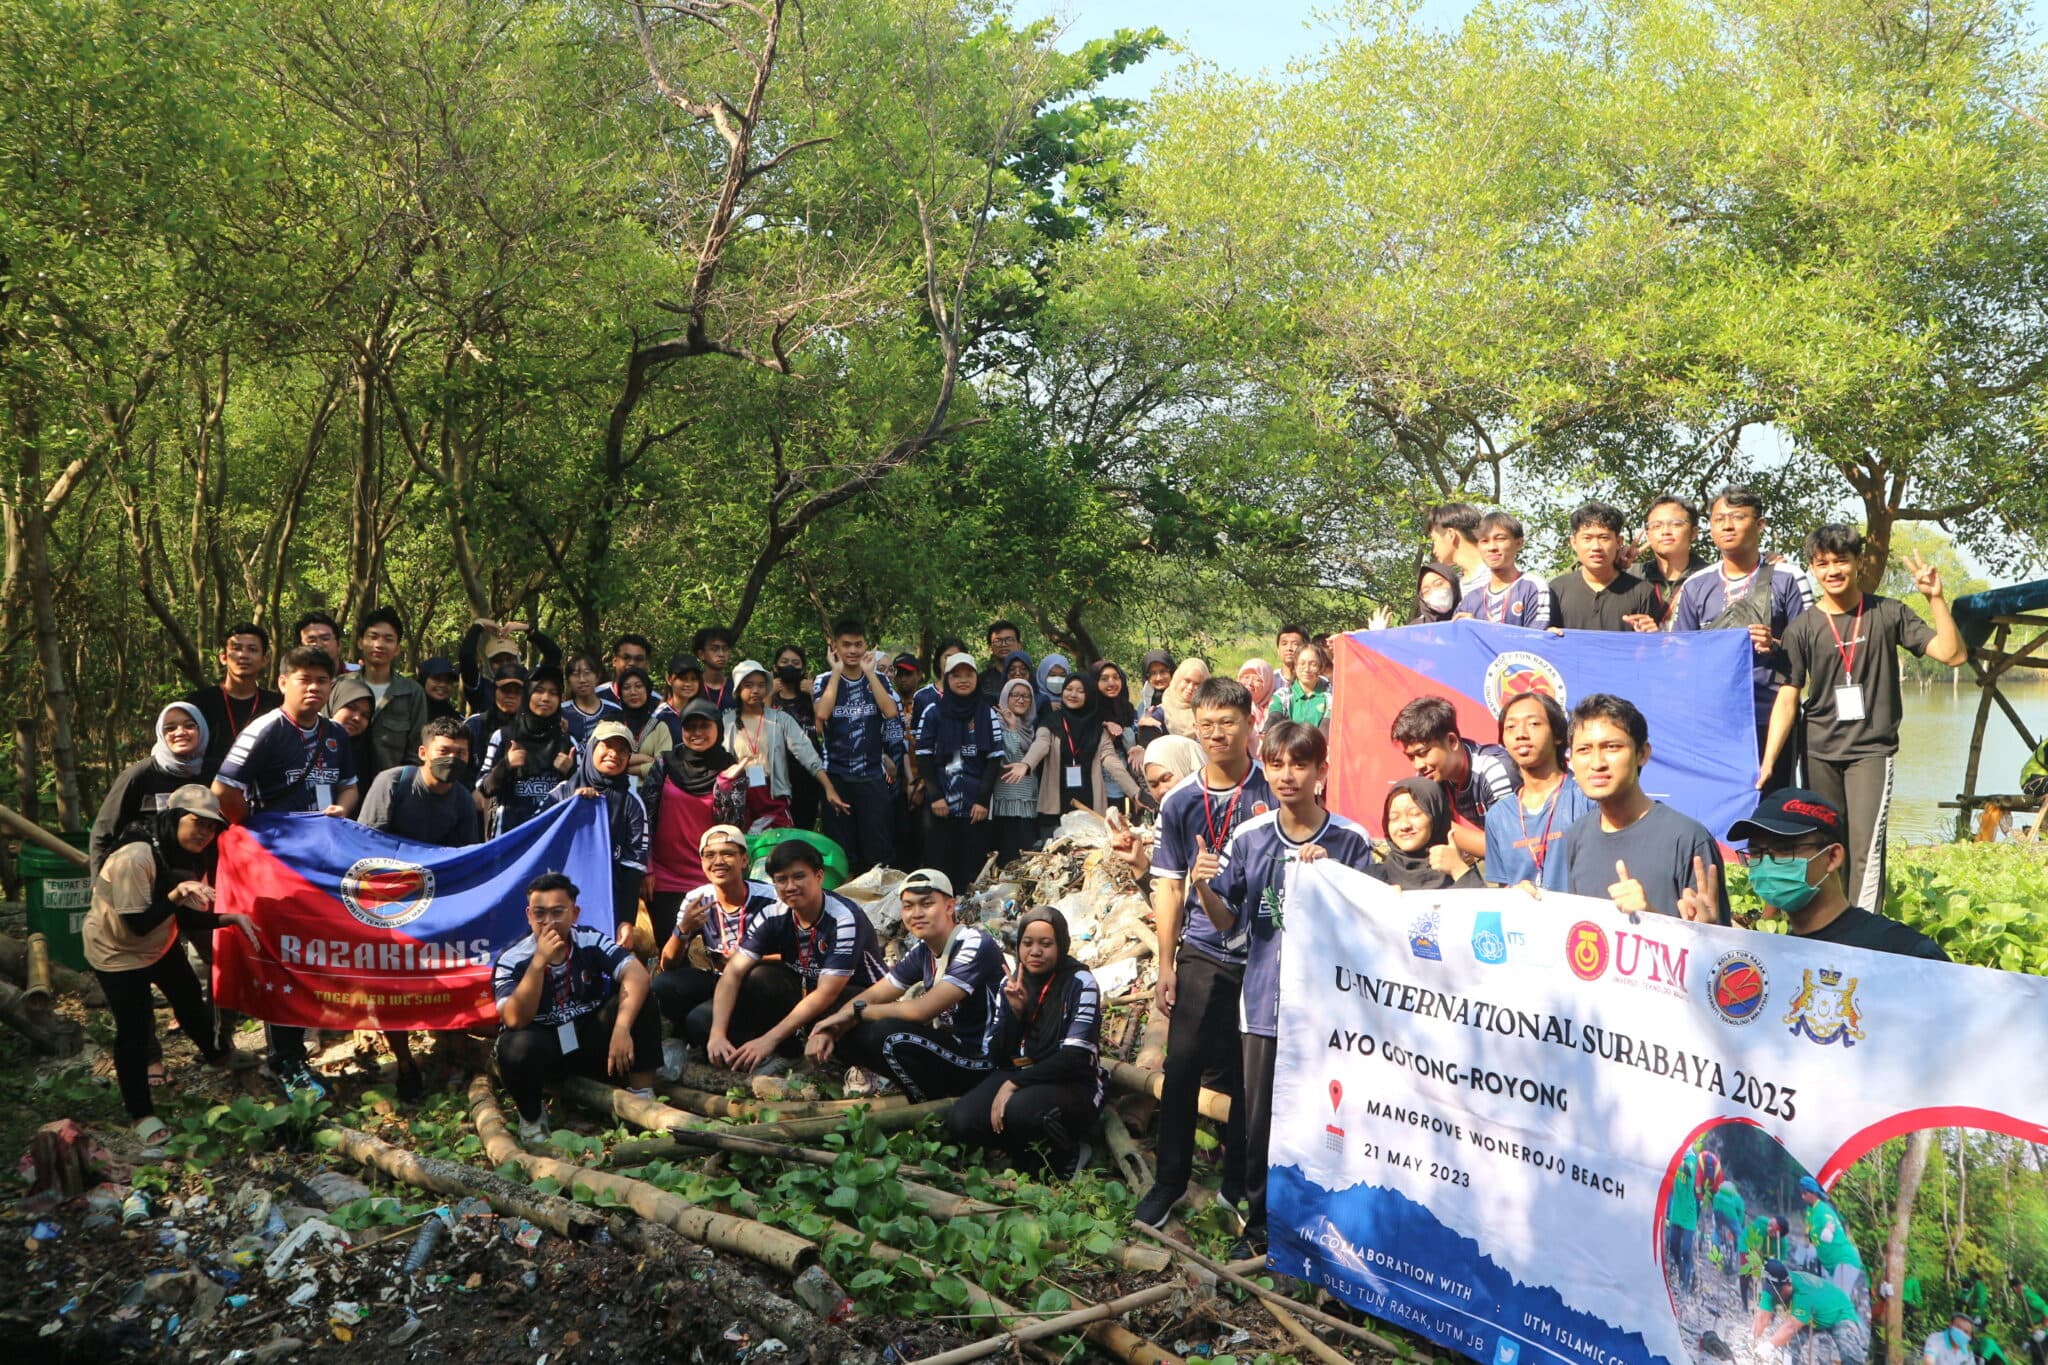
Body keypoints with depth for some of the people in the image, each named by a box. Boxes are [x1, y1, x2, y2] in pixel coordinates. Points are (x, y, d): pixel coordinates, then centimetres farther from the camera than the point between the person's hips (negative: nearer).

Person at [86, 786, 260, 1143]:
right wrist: (176, 895, -44)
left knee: (191, 1002, 19)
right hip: (115, 952, -7)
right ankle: (141, 1114, 6)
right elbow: (138, 925, -32)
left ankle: (216, 1053, 47)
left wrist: (231, 917, -22)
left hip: (160, 946, 7)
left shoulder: (190, 859, -9)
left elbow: (189, 917, -6)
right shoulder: (135, 858, -34)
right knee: (134, 1030, -6)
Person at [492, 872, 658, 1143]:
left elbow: (636, 974, -25)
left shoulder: (591, 941, -9)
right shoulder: (512, 960, -12)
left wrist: (621, 1029, -39)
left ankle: (644, 1098, -16)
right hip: (545, 1049, -1)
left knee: (639, 1000, -22)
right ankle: (532, 1115, -5)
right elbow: (515, 1019, -25)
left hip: (593, 1040, 2)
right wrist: (539, 961, -33)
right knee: (515, 1045, -36)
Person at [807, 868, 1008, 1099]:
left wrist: (856, 1011, -13)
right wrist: (829, 1029, -12)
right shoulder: (922, 952, 7)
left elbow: (923, 1010, -25)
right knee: (848, 1034, 0)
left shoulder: (975, 945, -19)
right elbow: (873, 996, 8)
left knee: (889, 1032, -29)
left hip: (981, 1062, -8)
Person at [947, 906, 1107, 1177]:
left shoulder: (1080, 983, -9)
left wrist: (1016, 1083, -21)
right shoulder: (1012, 984, 6)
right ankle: (1031, 1152, 2)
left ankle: (1066, 1154, -6)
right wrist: (1015, 1011, -13)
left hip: (1073, 1085, -5)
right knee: (959, 1121, -22)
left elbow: (1075, 1056, -17)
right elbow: (1000, 1057, 3)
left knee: (1020, 1108, -37)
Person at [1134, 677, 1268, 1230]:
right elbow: (1170, 885, 8)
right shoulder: (1180, 801, 4)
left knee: (1251, 1075, 7)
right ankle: (1169, 1181, 17)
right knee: (1182, 1065, 0)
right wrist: (1165, 965, 6)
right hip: (1203, 955, 2)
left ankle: (1239, 1185, 23)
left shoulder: (1275, 789, -3)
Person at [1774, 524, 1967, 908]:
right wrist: (1766, 764, -10)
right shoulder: (1801, 628, 0)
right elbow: (1787, 700, -2)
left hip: (1871, 750, -2)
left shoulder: (1888, 614, 0)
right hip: (1818, 752, 2)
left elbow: (1954, 655, -6)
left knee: (1866, 845, -12)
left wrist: (1936, 598, -16)